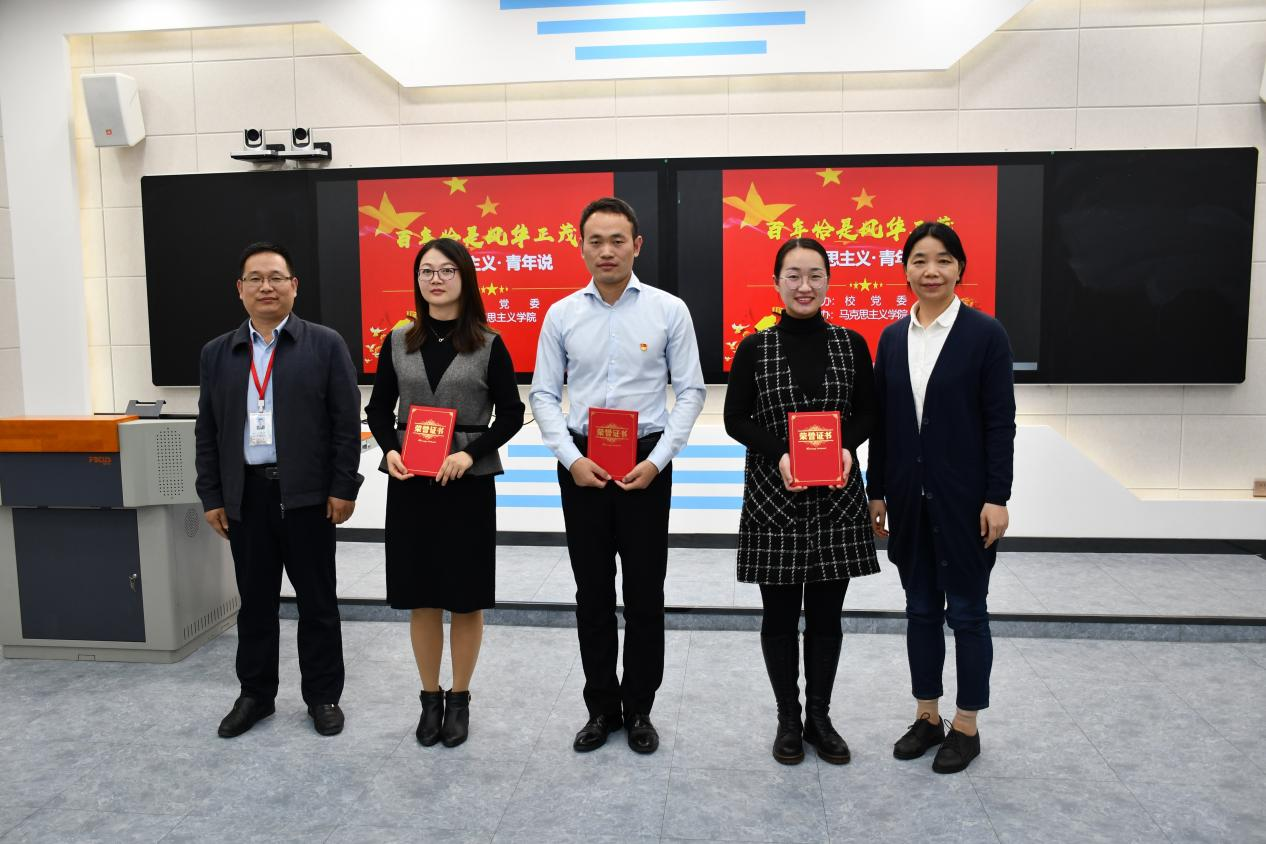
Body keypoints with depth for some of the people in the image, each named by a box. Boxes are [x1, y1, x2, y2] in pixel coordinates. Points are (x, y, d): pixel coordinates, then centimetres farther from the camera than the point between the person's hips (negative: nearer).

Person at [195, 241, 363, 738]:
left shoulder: (325, 345, 0)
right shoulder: (217, 353, 10)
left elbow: (347, 422, -4)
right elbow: (207, 431, 10)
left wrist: (343, 488, -9)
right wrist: (211, 497, 5)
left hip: (308, 495, -3)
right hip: (245, 496, 3)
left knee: (317, 602, 7)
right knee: (255, 601, 13)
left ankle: (323, 696, 21)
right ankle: (255, 695, 28)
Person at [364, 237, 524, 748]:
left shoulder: (488, 345, -1)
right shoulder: (398, 342, 6)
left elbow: (511, 413, -2)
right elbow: (378, 408, 10)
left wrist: (470, 453, -16)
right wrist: (389, 449, -9)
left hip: (468, 484, -2)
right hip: (409, 483, 2)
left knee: (466, 598, 7)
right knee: (421, 597, 9)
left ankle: (459, 699, 25)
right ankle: (430, 698, 26)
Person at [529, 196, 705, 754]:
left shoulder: (668, 310, -3)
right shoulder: (562, 314, 2)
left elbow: (690, 391, -3)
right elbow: (543, 395, 3)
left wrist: (658, 460, -12)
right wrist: (571, 458, -10)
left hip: (645, 462, -1)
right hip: (581, 462, 2)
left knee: (645, 593, 8)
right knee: (593, 592, 11)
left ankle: (639, 709, 25)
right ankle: (602, 708, 26)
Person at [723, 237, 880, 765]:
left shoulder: (851, 345, 3)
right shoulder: (754, 349, -1)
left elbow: (867, 412, 7)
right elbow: (735, 418, -1)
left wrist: (846, 446, -13)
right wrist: (779, 453, -17)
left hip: (837, 498, 2)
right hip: (773, 496, -1)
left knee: (826, 613, 10)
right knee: (780, 614, 8)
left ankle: (820, 718, 28)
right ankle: (788, 719, 26)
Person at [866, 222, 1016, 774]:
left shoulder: (985, 334, -6)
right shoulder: (892, 337, 6)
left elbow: (1001, 422, -8)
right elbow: (881, 422, 8)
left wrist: (997, 498, -12)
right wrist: (876, 492, 7)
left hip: (964, 497, -4)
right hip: (909, 497, 4)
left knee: (966, 610, 7)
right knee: (920, 608, 13)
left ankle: (966, 725, 22)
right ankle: (926, 715, 28)